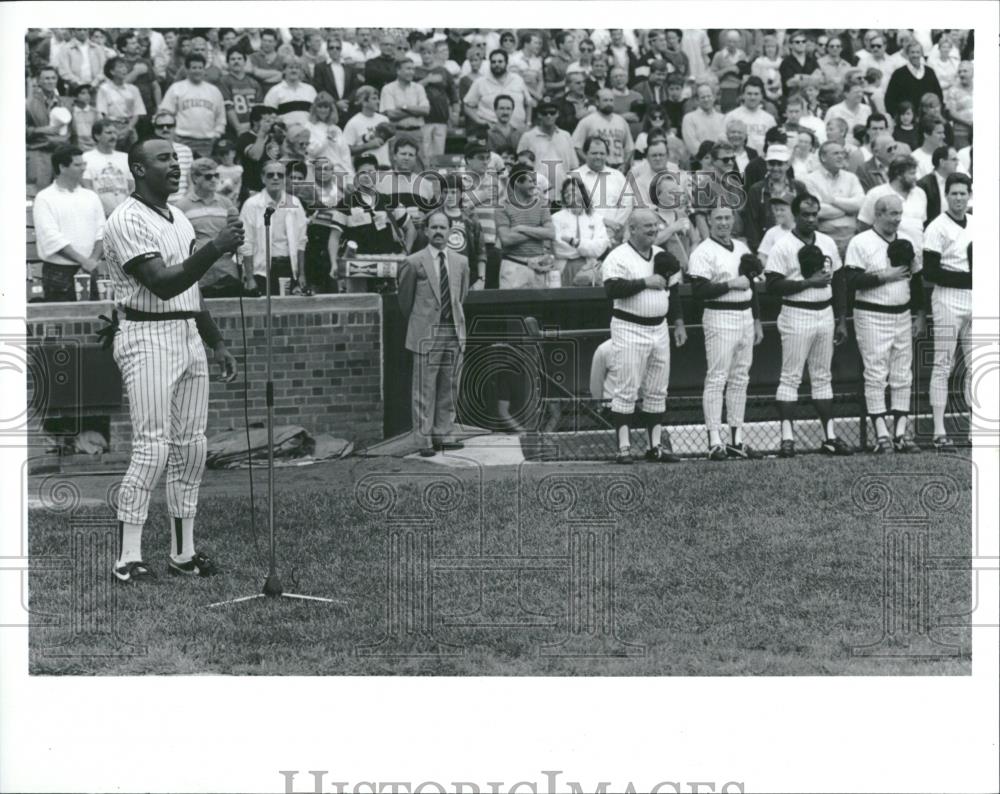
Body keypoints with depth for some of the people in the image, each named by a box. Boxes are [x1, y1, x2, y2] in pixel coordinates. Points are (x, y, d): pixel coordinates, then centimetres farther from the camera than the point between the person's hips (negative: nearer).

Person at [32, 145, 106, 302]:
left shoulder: (91, 197, 13)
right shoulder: (45, 199, -3)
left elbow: (101, 233, 8)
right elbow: (52, 238, -12)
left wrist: (93, 261, -10)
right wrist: (83, 261, -18)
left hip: (88, 271, 4)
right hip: (58, 272, -4)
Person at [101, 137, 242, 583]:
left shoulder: (179, 219, 17)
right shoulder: (127, 221, -12)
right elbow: (164, 284, -22)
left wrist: (216, 343, 20)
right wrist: (215, 249, -30)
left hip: (188, 337, 9)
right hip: (148, 340, -9)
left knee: (191, 448, 7)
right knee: (153, 449, -12)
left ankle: (183, 553, 14)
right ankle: (128, 559, -7)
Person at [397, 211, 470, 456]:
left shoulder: (461, 262, 9)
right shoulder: (413, 263, -5)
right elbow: (404, 299, 5)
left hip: (454, 332, 4)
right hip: (426, 333, -4)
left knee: (449, 388, 8)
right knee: (425, 390, -3)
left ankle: (444, 434, 16)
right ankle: (425, 439, 1)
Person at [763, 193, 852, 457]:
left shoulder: (828, 243, 10)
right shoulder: (782, 247, -8)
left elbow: (838, 283, 14)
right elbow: (773, 285, -15)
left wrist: (841, 320, 12)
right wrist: (808, 282, -19)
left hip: (825, 314, 6)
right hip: (796, 315, -6)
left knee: (823, 377, 10)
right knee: (791, 377, -4)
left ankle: (829, 436, 13)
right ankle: (787, 438, -3)